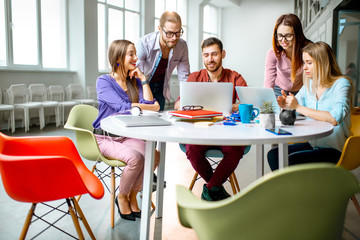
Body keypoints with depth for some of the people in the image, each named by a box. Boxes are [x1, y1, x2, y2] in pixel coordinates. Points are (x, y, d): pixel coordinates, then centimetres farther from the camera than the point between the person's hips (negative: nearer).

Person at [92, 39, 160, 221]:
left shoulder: (135, 81, 11)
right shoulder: (104, 81, -6)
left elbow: (149, 104, -4)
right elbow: (122, 107, -21)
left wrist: (143, 79, -2)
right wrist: (153, 107, -15)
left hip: (128, 136, 5)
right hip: (105, 137, -5)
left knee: (154, 156, -23)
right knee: (135, 158, -31)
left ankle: (132, 196, 2)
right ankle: (121, 197, -1)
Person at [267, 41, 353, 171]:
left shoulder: (341, 84, -11)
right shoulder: (310, 84, 9)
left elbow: (335, 118, -27)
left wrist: (298, 107, -25)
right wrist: (285, 105, -11)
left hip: (334, 149, -6)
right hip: (312, 144, 6)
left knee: (291, 160, -27)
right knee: (273, 154, -15)